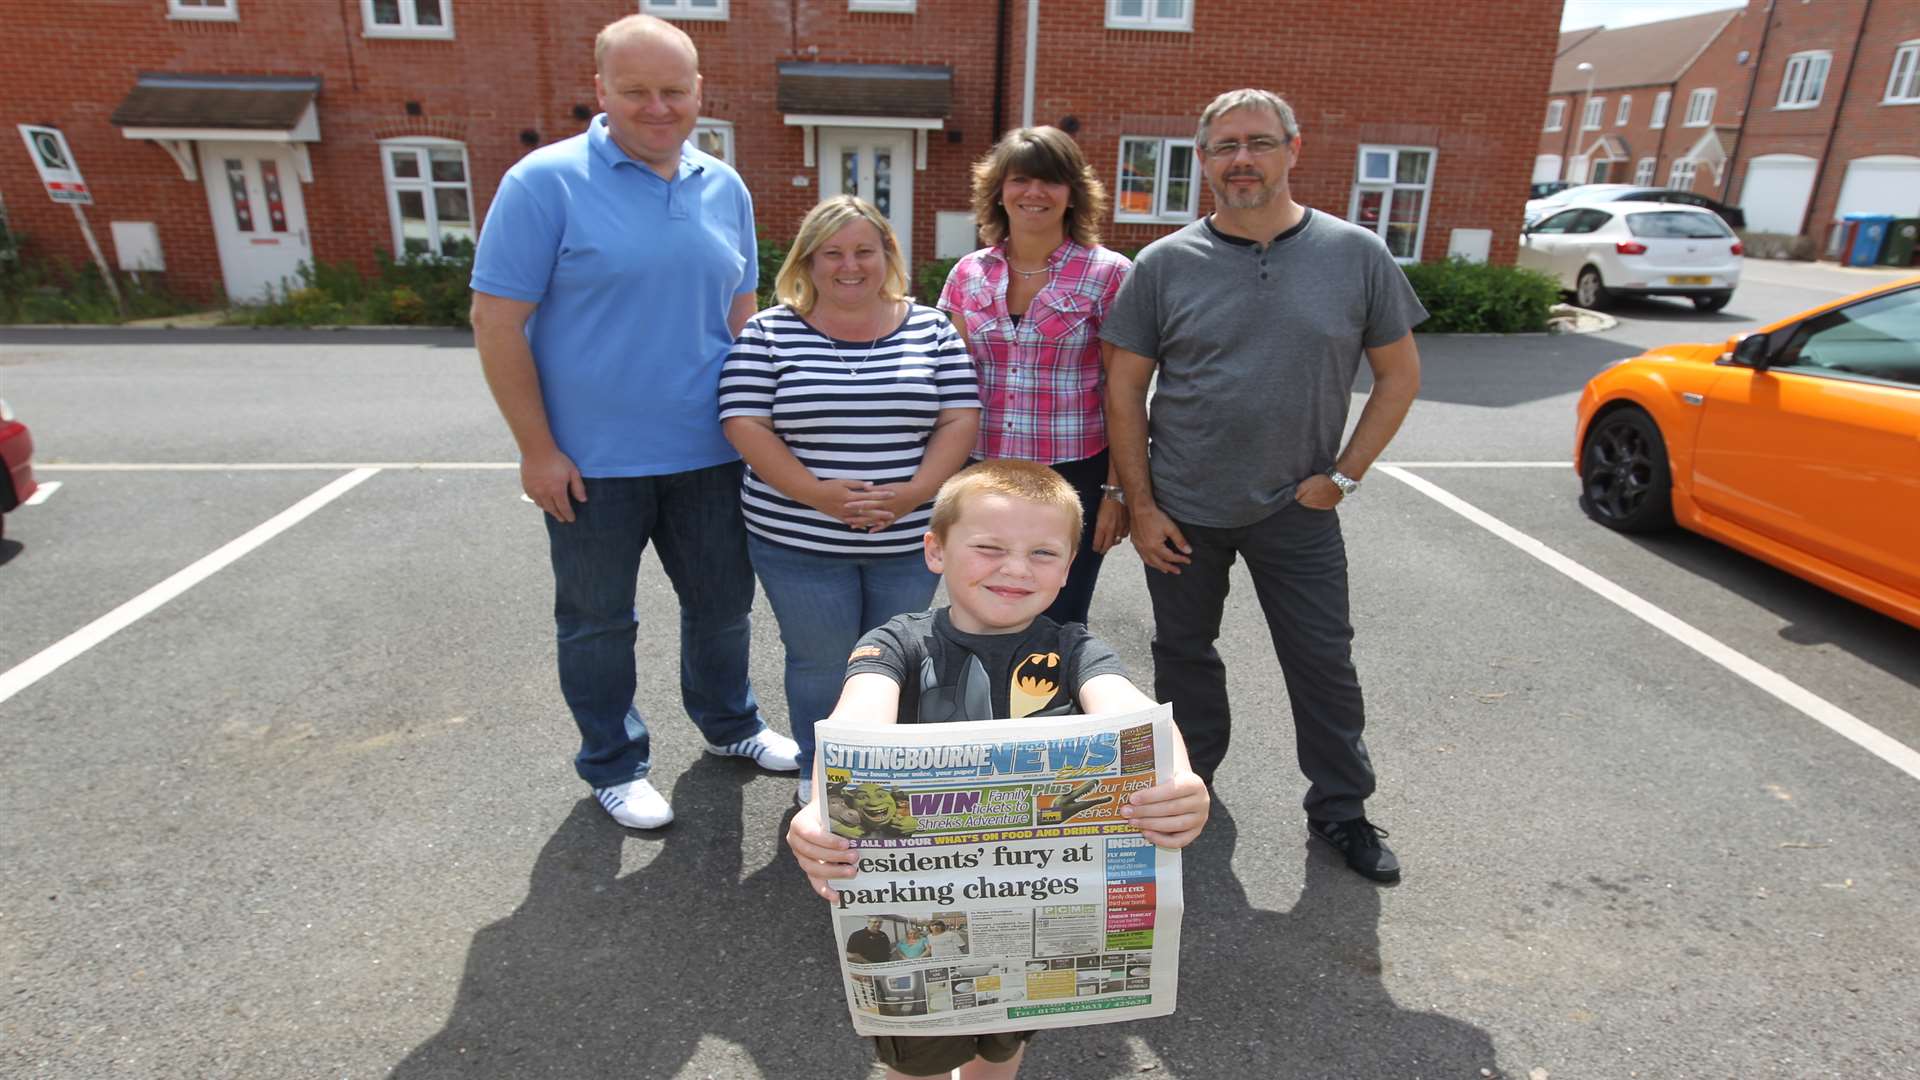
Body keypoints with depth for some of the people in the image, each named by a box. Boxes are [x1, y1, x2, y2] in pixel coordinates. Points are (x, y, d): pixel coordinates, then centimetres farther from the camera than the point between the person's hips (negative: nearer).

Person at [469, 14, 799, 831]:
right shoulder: (546, 181, -9)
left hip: (707, 455, 5)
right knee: (598, 621, 12)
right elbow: (497, 322, -10)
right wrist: (537, 450, -12)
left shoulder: (725, 189, 6)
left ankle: (728, 723, 42)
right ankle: (614, 765, 32)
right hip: (592, 462, -4)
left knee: (722, 600, 17)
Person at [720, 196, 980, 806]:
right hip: (798, 538, -1)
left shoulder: (930, 329, 3)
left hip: (911, 538, 2)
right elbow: (745, 424, -8)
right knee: (820, 662, 9)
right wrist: (817, 494, -18)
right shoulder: (769, 332, -1)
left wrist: (916, 491, -15)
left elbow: (960, 418, 0)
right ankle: (819, 774, 32)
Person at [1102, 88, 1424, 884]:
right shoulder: (1164, 265, -4)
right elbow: (1124, 389, -2)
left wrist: (1345, 474, -5)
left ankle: (1341, 811, 29)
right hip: (1182, 511, 1)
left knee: (1325, 662, 9)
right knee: (1183, 653, 15)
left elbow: (1399, 375, 4)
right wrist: (1141, 506, -6)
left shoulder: (1356, 255, -3)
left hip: (1297, 511, 0)